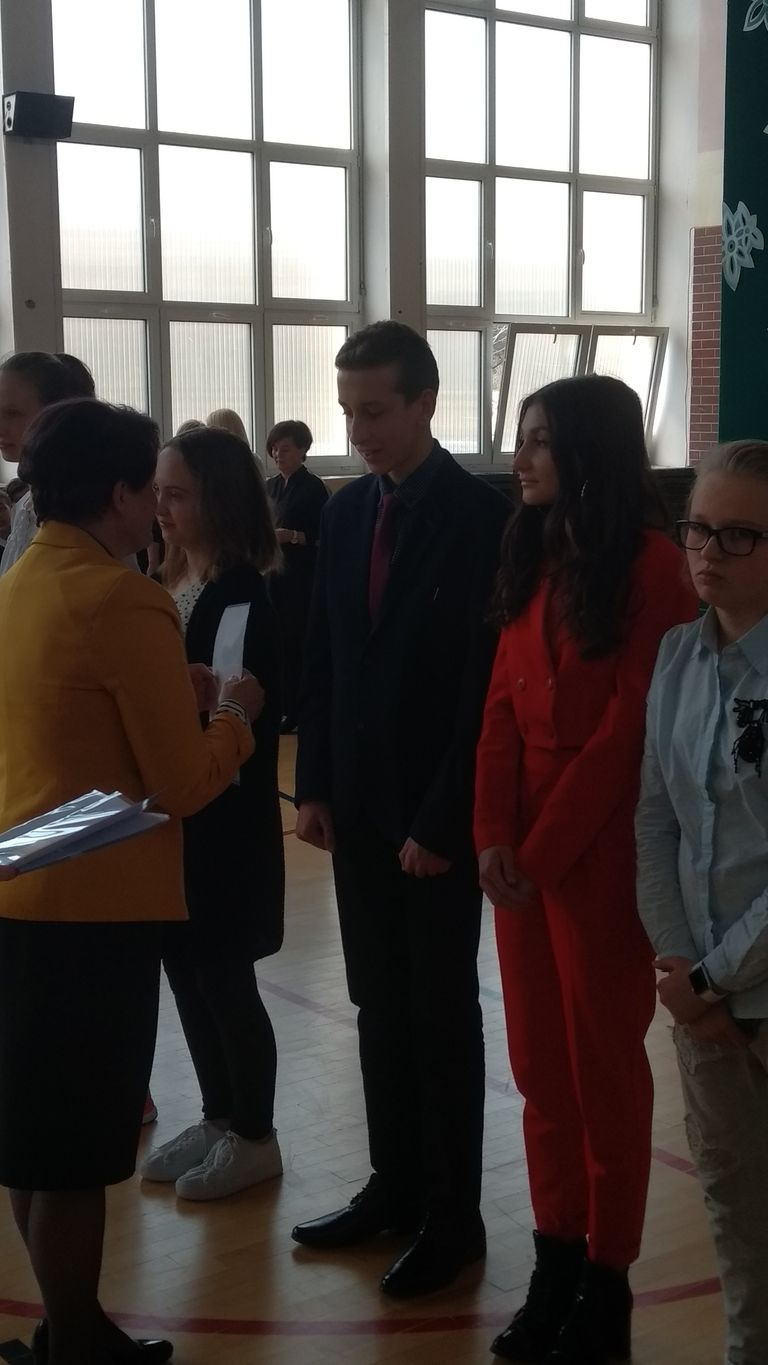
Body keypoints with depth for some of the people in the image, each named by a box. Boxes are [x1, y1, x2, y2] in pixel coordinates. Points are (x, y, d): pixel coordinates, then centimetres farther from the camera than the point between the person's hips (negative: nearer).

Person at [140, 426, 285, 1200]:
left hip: (222, 818, -8)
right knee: (185, 966, 15)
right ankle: (219, 1119, 31)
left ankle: (254, 1136, 19)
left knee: (222, 973, 3)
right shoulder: (168, 588, 8)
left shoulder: (241, 597, -16)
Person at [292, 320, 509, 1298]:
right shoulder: (345, 513, 7)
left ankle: (454, 1215, 18)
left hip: (437, 816, -6)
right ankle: (396, 1184, 28)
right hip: (359, 807, 6)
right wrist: (314, 786, 4)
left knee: (442, 1016, 5)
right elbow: (322, 660, 11)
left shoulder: (481, 517, -13)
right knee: (380, 1009, 14)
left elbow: (488, 681, -15)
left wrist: (443, 819, -16)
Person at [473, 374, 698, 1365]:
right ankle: (556, 1262, 23)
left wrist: (548, 845, -12)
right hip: (521, 845, 6)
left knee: (603, 1058, 5)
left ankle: (605, 1283, 18)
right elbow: (502, 706, 6)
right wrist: (493, 834, -5)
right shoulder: (531, 558, 11)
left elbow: (632, 724, -14)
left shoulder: (649, 567, -10)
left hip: (602, 846, -6)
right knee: (538, 1057, 10)